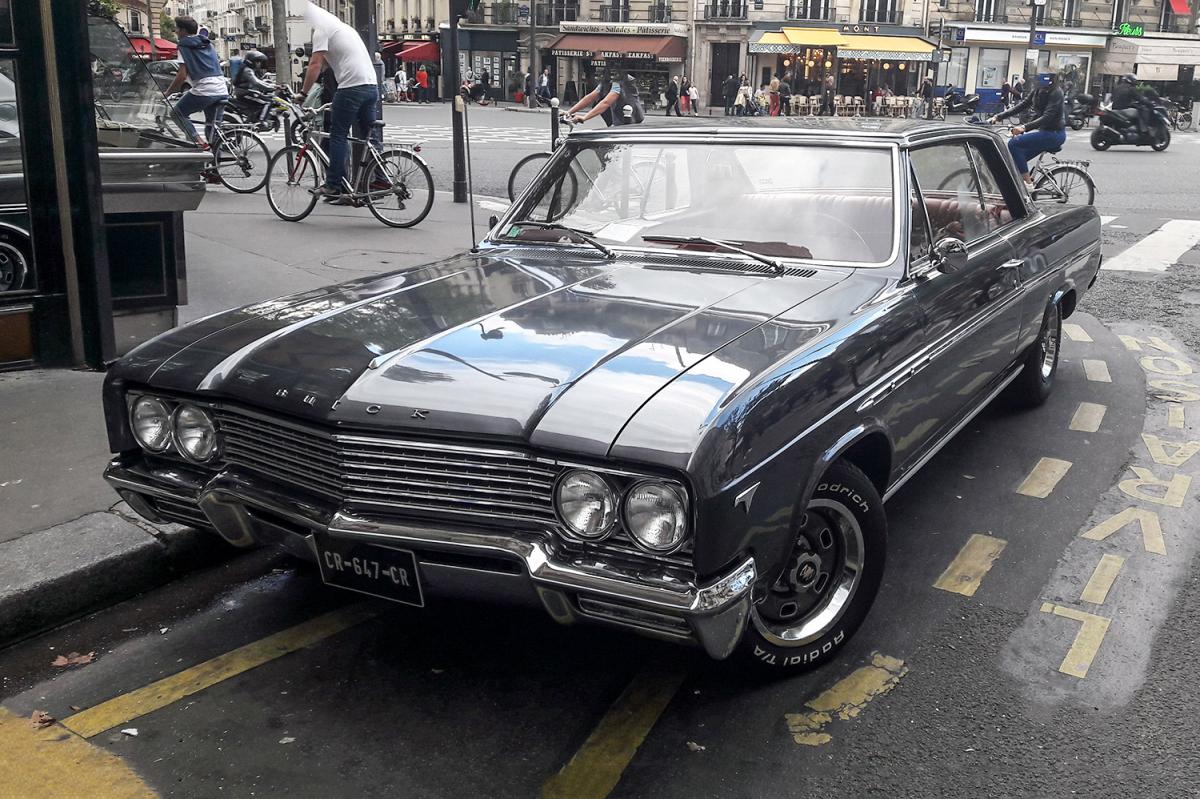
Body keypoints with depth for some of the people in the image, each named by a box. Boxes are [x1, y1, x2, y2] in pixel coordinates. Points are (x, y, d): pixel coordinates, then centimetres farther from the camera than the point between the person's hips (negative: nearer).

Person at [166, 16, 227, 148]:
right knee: (213, 128, 13)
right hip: (222, 91, 7)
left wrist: (166, 93, 2)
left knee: (178, 113, 9)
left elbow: (182, 75, -7)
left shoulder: (184, 46, 1)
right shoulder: (208, 44, 22)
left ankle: (198, 140, -9)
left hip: (204, 90, -7)